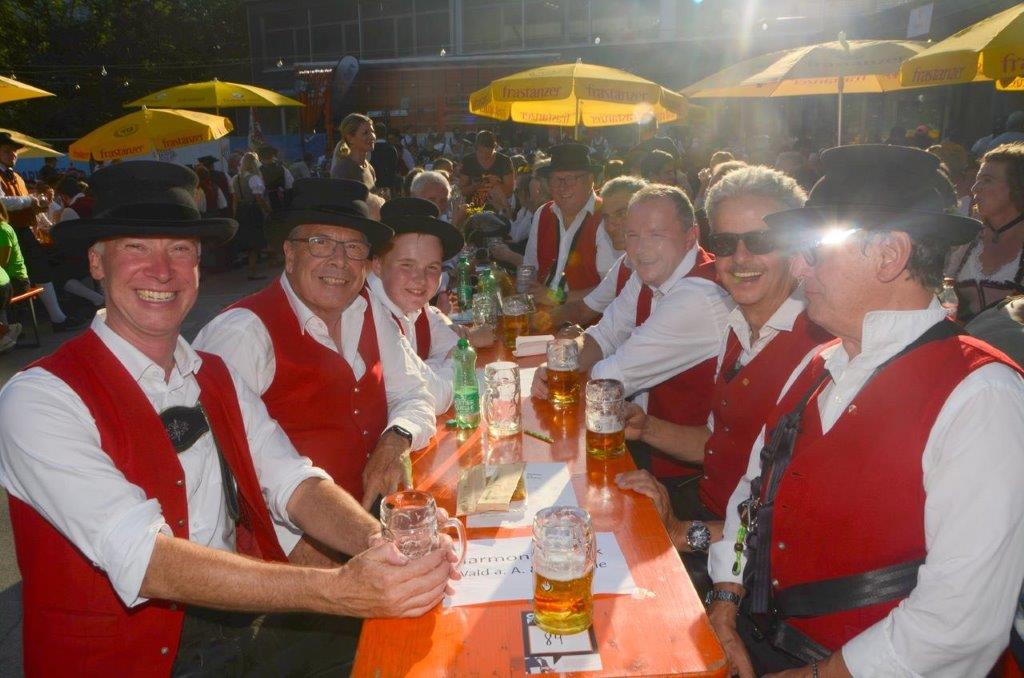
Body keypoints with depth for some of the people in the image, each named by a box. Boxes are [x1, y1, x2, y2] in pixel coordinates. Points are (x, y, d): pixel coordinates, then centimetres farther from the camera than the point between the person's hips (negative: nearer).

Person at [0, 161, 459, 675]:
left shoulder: (216, 378, 8)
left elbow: (294, 484, -3)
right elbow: (145, 560, -24)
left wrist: (381, 545, -24)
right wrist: (337, 590, -35)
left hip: (252, 622, 6)